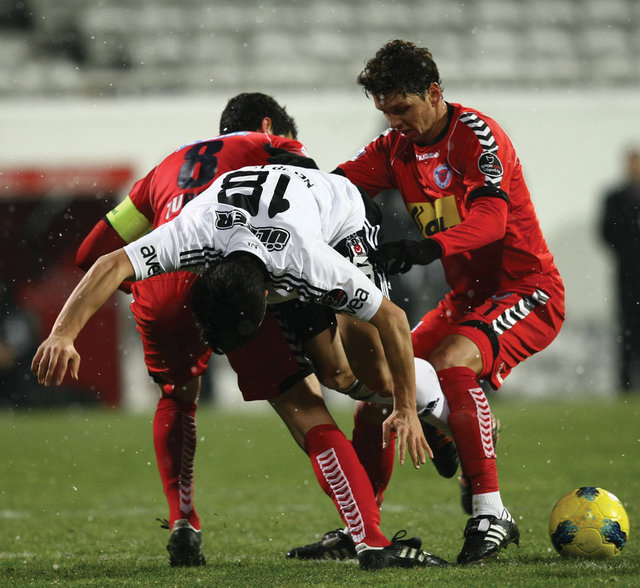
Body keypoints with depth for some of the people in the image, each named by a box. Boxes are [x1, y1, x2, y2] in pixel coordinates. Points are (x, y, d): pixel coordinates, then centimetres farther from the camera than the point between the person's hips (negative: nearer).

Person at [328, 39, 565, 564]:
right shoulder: (396, 148, 5)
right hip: (466, 298, 8)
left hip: (528, 292, -8)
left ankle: (490, 514, -31)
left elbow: (491, 216, -34)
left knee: (451, 363, -32)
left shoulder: (477, 134, -18)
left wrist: (427, 248, -51)